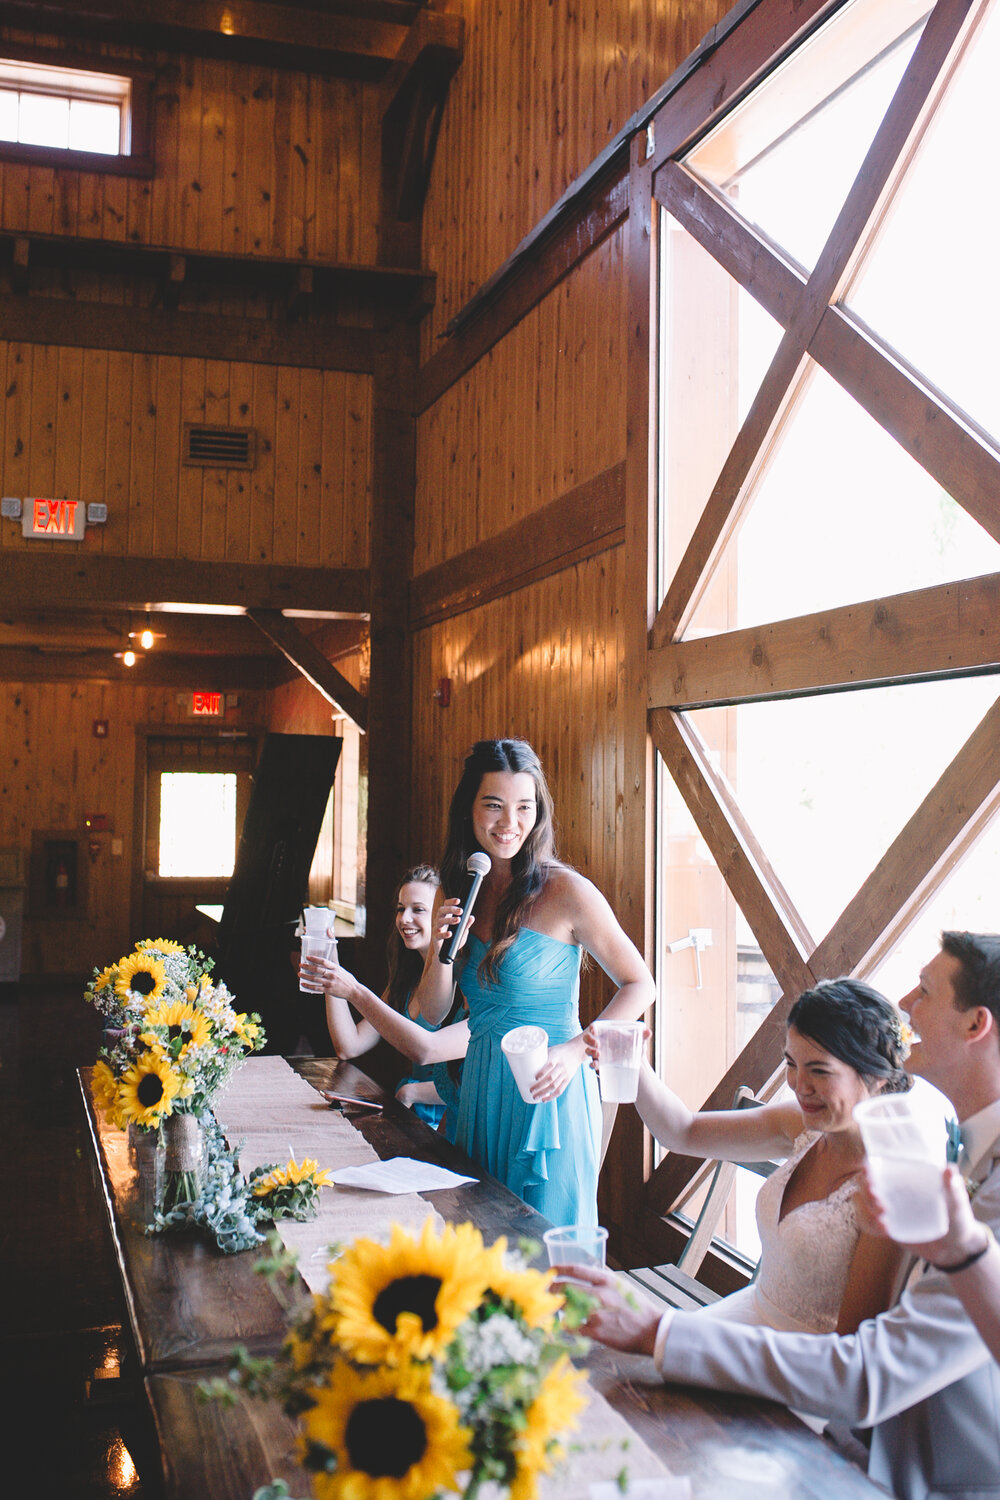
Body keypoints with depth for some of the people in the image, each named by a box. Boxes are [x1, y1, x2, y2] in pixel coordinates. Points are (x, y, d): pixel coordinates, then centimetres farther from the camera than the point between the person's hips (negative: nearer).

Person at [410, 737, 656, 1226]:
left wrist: (576, 1050, -18)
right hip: (481, 1090, 5)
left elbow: (639, 987, -6)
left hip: (547, 1095, -5)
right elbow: (432, 1014, 7)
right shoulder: (455, 895, 5)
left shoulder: (565, 891, -12)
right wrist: (443, 951, -12)